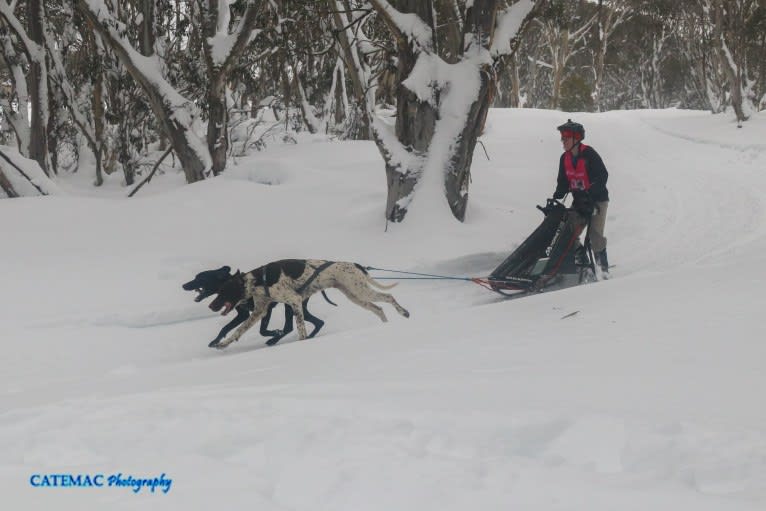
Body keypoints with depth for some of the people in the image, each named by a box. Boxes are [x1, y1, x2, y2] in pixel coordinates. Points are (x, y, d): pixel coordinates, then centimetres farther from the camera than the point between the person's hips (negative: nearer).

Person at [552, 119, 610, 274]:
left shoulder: (589, 154, -15)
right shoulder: (565, 158, 4)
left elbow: (602, 176, -20)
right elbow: (563, 183, 10)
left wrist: (590, 193, -31)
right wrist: (556, 197, -7)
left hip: (597, 200, -7)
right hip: (579, 201, 7)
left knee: (595, 235, -14)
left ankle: (603, 268, -6)